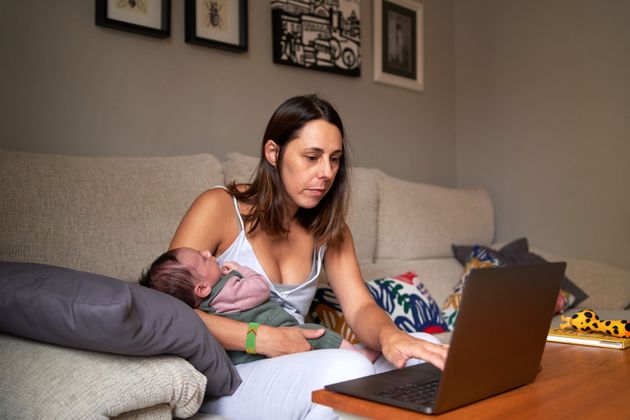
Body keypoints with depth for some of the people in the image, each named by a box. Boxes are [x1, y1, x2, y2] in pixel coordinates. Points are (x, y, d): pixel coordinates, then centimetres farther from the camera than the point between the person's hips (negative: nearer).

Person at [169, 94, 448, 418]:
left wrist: (389, 335, -28)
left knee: (424, 349, -16)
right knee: (347, 368, -33)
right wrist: (263, 339, -22)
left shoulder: (329, 229, 10)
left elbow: (360, 307, -3)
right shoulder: (219, 208, -6)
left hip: (296, 373, 6)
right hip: (223, 382, -5)